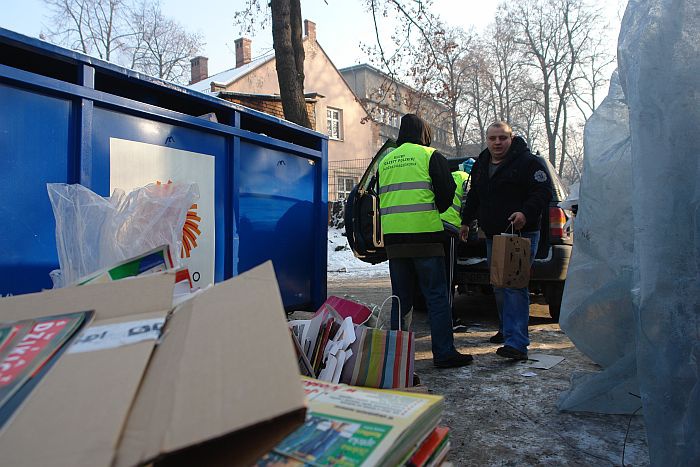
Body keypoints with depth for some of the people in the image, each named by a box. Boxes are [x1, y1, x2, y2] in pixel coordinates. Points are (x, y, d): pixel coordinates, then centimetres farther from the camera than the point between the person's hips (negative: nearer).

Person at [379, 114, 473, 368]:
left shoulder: (386, 161, 16)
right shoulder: (431, 156, 0)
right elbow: (447, 192, -3)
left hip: (393, 239, 5)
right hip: (424, 235, -5)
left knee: (400, 298, 12)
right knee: (437, 297, 1)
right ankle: (444, 353, 3)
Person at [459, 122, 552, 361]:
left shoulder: (528, 162, -7)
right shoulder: (480, 165, 15)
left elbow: (544, 191, -12)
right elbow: (473, 197, 27)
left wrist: (526, 213, -27)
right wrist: (466, 221, 27)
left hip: (521, 235, -8)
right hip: (493, 235, 8)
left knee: (515, 286, -15)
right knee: (499, 286, 15)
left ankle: (516, 343, -16)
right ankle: (507, 329, 31)